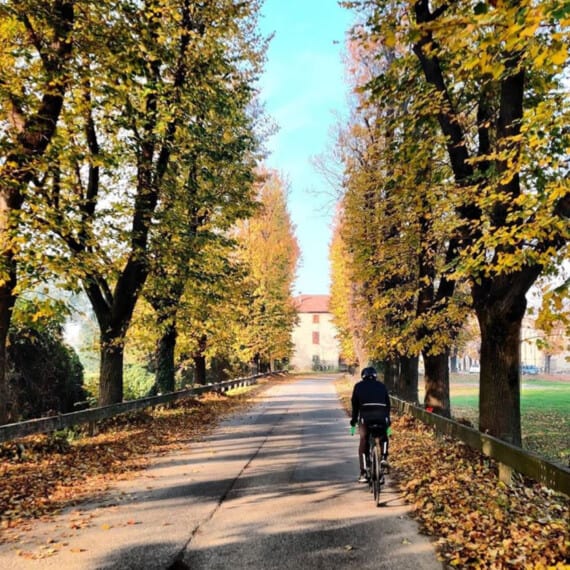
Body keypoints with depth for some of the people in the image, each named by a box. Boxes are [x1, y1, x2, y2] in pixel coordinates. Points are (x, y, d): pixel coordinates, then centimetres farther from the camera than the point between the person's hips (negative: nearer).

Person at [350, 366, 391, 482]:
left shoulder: (358, 386, 20)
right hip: (382, 415, 2)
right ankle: (384, 458, 11)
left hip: (366, 414, -2)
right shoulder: (382, 386, 24)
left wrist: (354, 419, 25)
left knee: (363, 442, 11)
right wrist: (388, 419, 35)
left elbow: (355, 404, 18)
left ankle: (363, 473, 5)